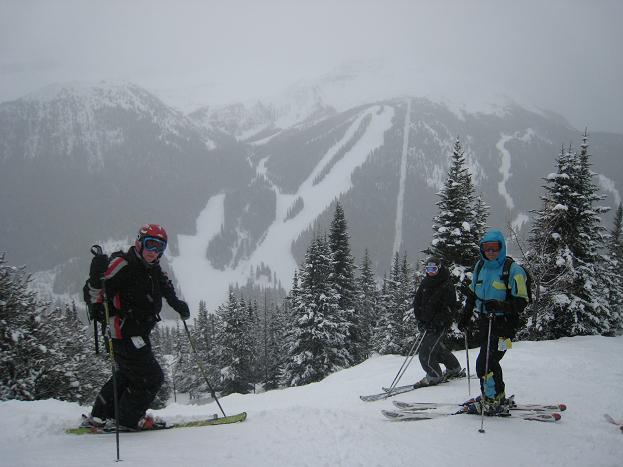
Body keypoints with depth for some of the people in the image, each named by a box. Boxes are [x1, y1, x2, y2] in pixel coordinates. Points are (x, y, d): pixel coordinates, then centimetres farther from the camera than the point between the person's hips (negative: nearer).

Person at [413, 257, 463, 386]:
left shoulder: (447, 285, -10)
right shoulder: (425, 283, 9)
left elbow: (449, 307, -14)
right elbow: (417, 302, 13)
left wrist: (436, 323, -20)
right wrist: (419, 319, 1)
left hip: (441, 324, -8)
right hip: (429, 323, 8)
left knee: (426, 350, -14)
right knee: (437, 347, 19)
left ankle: (434, 376, -2)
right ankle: (454, 368, 37)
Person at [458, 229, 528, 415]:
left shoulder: (513, 270, -11)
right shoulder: (480, 266, 9)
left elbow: (521, 301, -14)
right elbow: (472, 293, 22)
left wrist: (500, 306, -29)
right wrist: (466, 316, 21)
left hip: (503, 324, -7)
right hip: (484, 322, 7)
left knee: (484, 364, -11)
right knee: (491, 362, 14)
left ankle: (493, 402, 3)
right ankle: (498, 398, 28)